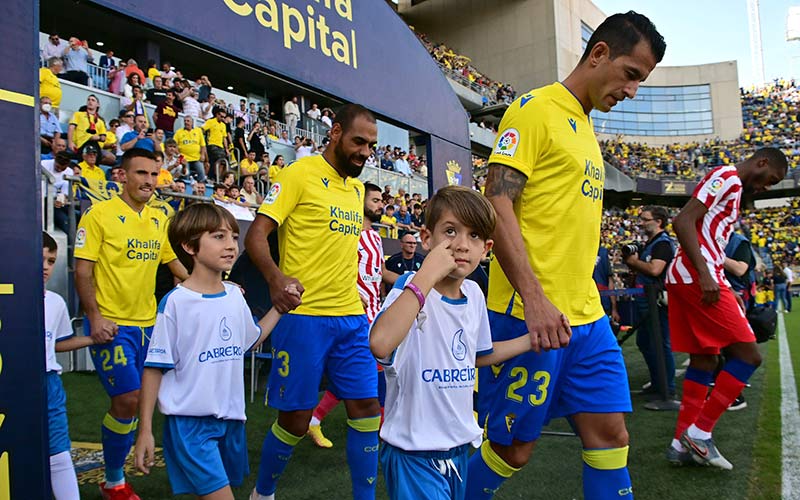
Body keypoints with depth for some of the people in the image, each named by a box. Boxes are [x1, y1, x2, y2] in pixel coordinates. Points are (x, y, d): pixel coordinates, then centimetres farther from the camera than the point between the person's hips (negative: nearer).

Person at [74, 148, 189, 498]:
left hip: (147, 323, 6)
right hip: (111, 325, -6)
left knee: (129, 401, 12)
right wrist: (95, 318, -17)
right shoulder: (100, 213, -8)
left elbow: (173, 261, 20)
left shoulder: (159, 218, 9)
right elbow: (82, 270, -9)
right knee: (127, 399, -10)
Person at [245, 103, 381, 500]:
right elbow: (255, 234, -13)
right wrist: (275, 277, -32)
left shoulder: (357, 188, 15)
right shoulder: (300, 174, -7)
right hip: (303, 315, -7)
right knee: (295, 418, 2)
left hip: (351, 316, 7)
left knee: (366, 408, 5)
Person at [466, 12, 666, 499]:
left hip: (586, 316, 8)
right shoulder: (535, 108, -7)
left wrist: (582, 302, 19)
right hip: (529, 315, -8)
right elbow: (497, 203, -17)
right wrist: (534, 299, -24)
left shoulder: (586, 128, 18)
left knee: (610, 434, 9)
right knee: (515, 447, 3)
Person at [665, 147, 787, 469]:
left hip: (683, 279, 10)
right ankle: (699, 432, -4)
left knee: (703, 361, 11)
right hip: (696, 277, -10)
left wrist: (729, 293, 24)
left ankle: (682, 444, 14)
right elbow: (683, 222, -18)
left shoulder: (732, 189, 27)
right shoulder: (727, 177, -5)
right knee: (748, 355, -6)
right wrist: (704, 275, -25)